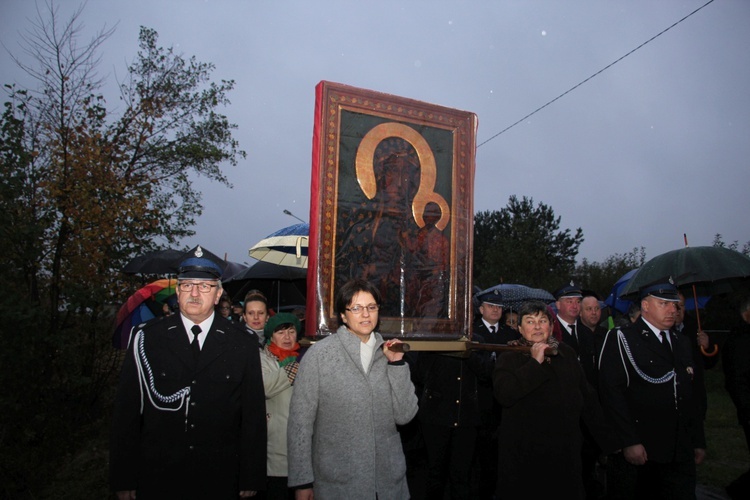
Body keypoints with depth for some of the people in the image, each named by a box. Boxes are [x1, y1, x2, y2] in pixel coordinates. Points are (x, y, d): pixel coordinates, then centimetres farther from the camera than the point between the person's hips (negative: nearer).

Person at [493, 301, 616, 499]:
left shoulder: (567, 354, 7)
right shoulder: (509, 358, -3)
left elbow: (587, 398, 11)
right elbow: (505, 395, -20)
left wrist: (608, 438, 11)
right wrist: (535, 362, -17)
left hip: (564, 453, 3)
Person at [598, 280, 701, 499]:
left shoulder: (681, 344, 16)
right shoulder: (620, 339, -6)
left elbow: (690, 397, 20)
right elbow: (611, 392, -14)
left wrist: (697, 441, 14)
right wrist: (629, 442, -18)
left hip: (680, 456, 6)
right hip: (635, 452, -5)